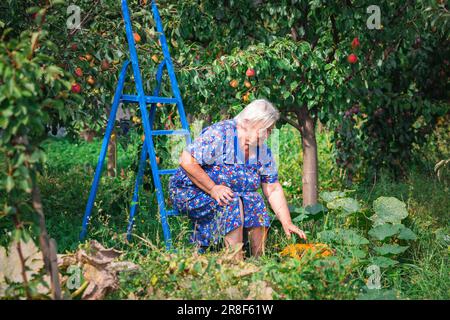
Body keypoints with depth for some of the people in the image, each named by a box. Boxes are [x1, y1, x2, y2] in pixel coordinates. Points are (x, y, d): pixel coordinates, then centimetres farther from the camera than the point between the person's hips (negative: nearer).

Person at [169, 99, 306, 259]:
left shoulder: (263, 151, 0)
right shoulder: (219, 134, -23)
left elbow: (273, 189, 1)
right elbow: (187, 161, -28)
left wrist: (287, 223, -9)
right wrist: (213, 189, -28)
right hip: (189, 192, -7)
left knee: (255, 201, -16)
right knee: (231, 202, -29)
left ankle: (259, 258, -9)